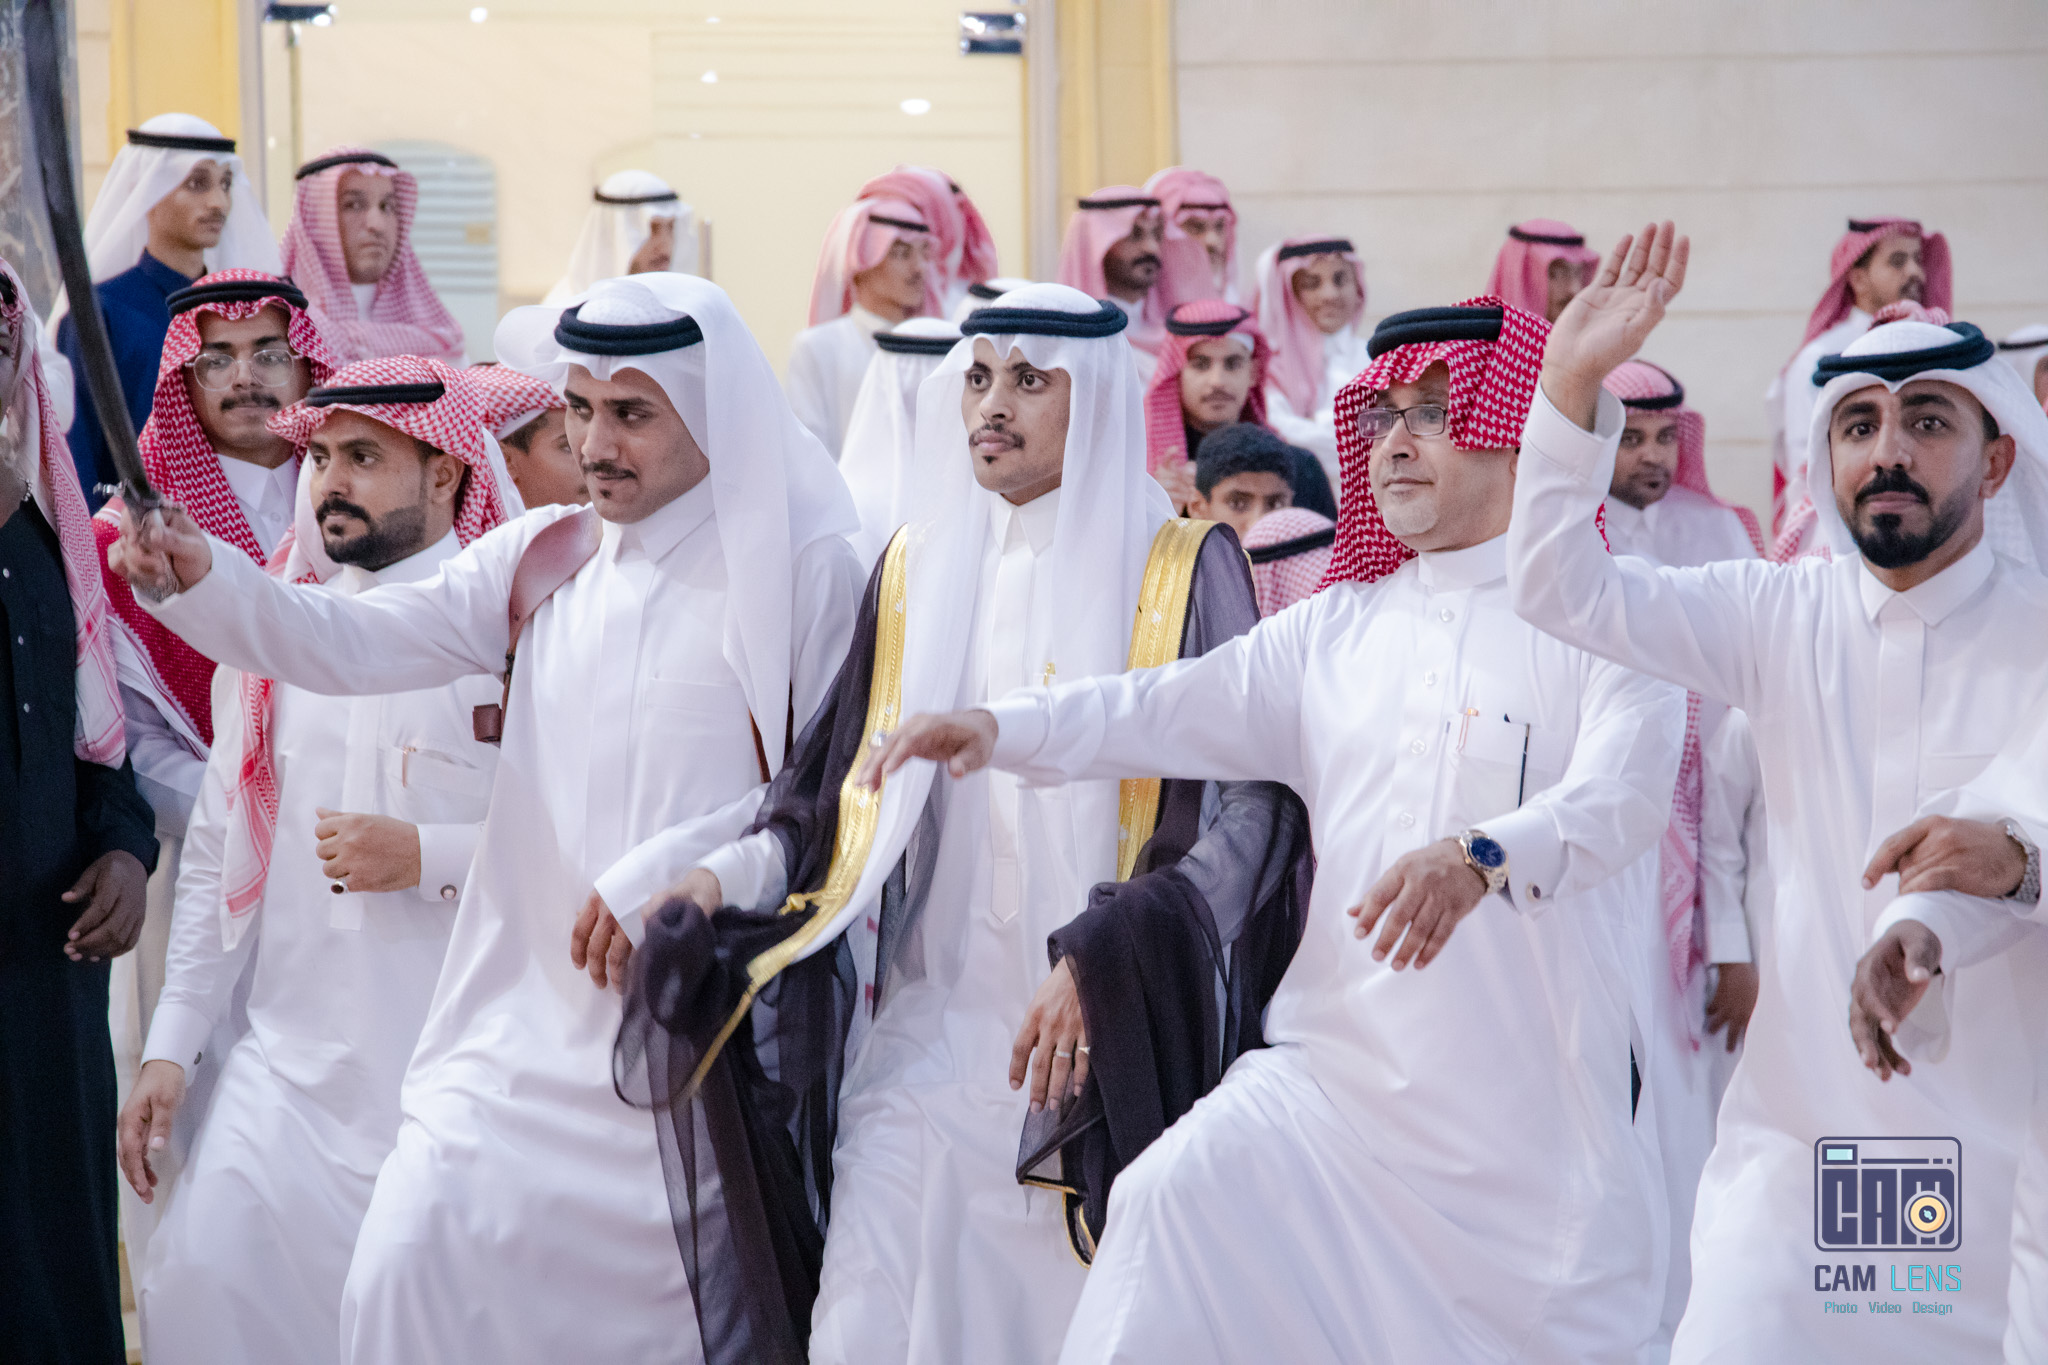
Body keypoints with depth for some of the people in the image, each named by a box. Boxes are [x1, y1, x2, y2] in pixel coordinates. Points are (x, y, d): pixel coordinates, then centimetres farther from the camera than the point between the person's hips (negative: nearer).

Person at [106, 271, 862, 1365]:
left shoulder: (799, 569, -3)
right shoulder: (541, 559, 11)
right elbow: (350, 643, 1)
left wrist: (667, 874, -13)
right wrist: (201, 580, -16)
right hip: (532, 1017, 4)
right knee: (400, 1274, -10)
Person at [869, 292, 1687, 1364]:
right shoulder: (1335, 628, 13)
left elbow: (1621, 795, -21)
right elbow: (1175, 709, 6)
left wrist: (1481, 859, -40)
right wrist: (1001, 728, -11)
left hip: (1535, 1109, -3)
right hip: (1340, 1065, 4)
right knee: (1173, 1196, -18)